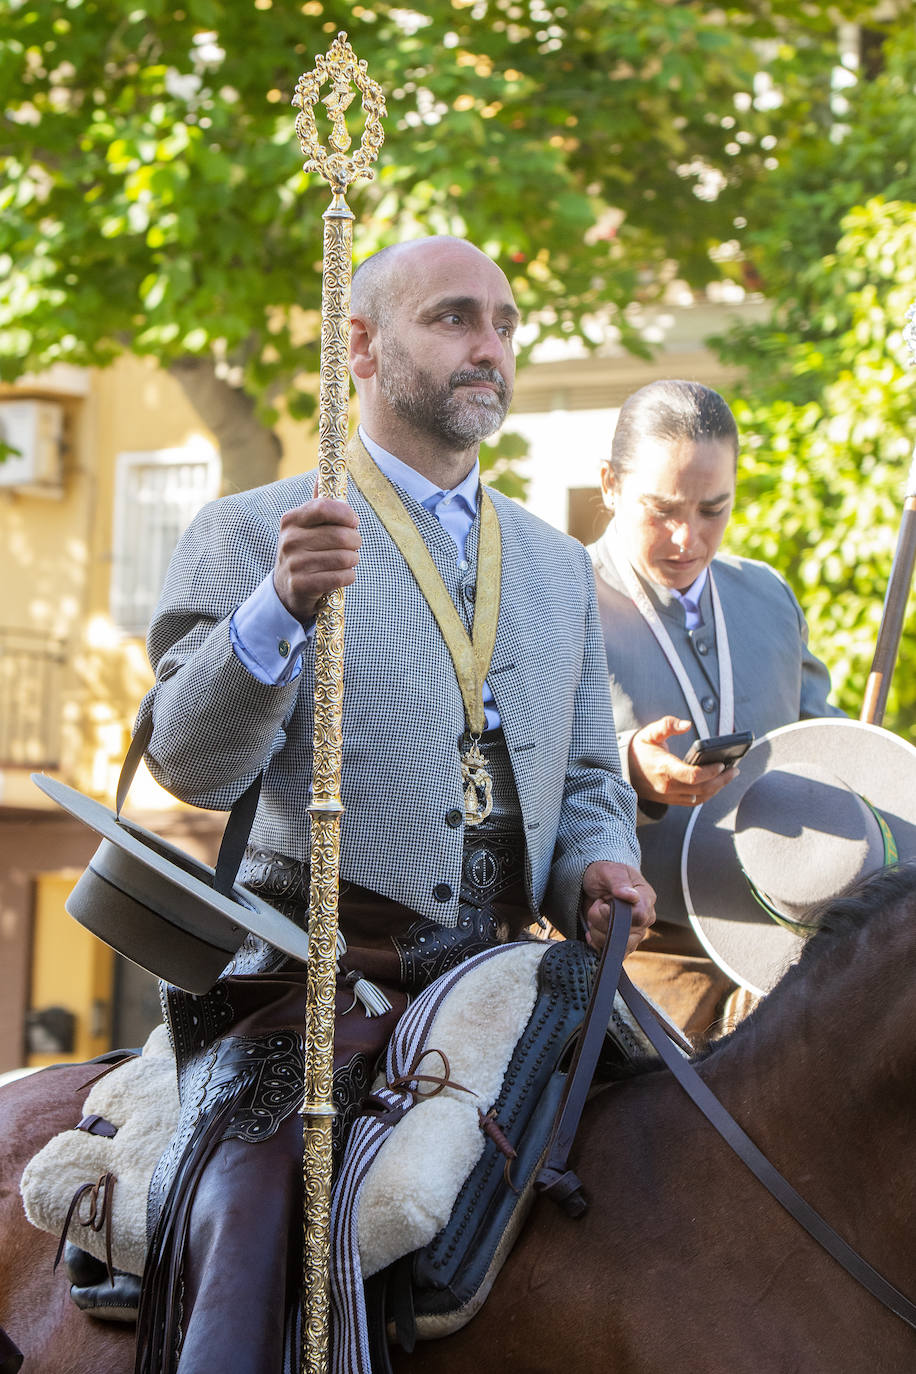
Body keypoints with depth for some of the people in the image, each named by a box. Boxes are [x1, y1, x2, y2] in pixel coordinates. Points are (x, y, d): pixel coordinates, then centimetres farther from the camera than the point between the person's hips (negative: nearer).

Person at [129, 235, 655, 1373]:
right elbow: (192, 764, -9)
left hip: (499, 977, 5)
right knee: (250, 1213, -28)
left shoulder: (558, 565, 20)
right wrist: (279, 610, -26)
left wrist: (595, 869, 0)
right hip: (313, 975, -5)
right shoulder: (246, 535, 4)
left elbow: (588, 776, 23)